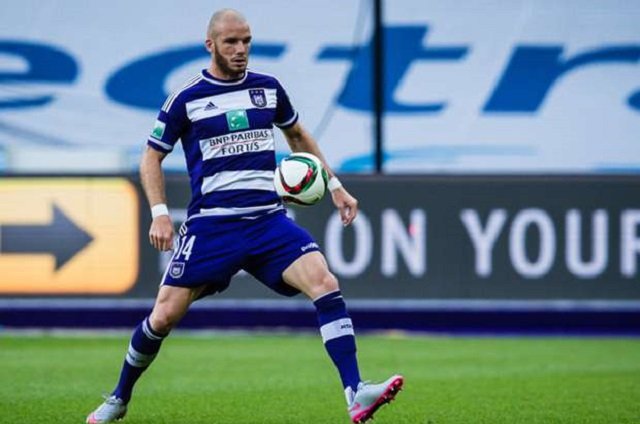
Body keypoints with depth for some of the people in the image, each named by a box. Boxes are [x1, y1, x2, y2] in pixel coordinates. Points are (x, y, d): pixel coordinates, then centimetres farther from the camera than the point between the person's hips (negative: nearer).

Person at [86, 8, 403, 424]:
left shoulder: (267, 88, 9)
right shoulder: (187, 99, -1)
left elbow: (298, 136, 26)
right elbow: (152, 157, 8)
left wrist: (335, 186, 20)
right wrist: (160, 213, -6)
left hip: (269, 220, 2)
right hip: (211, 225, -2)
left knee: (325, 284, -20)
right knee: (164, 315, -4)